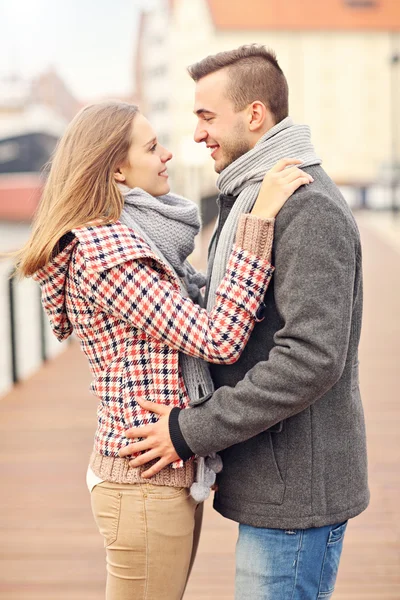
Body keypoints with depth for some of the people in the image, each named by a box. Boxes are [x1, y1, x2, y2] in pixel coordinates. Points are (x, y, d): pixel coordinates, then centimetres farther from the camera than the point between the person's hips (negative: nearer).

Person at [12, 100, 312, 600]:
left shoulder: (134, 237, 11)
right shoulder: (102, 251, -20)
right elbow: (218, 340, -25)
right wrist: (259, 220, -25)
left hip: (173, 471, 10)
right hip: (149, 481, -9)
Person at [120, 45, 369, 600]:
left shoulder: (308, 207, -19)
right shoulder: (249, 199, 15)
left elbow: (312, 358, -27)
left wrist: (191, 432, -22)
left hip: (296, 491, -10)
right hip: (276, 479, 10)